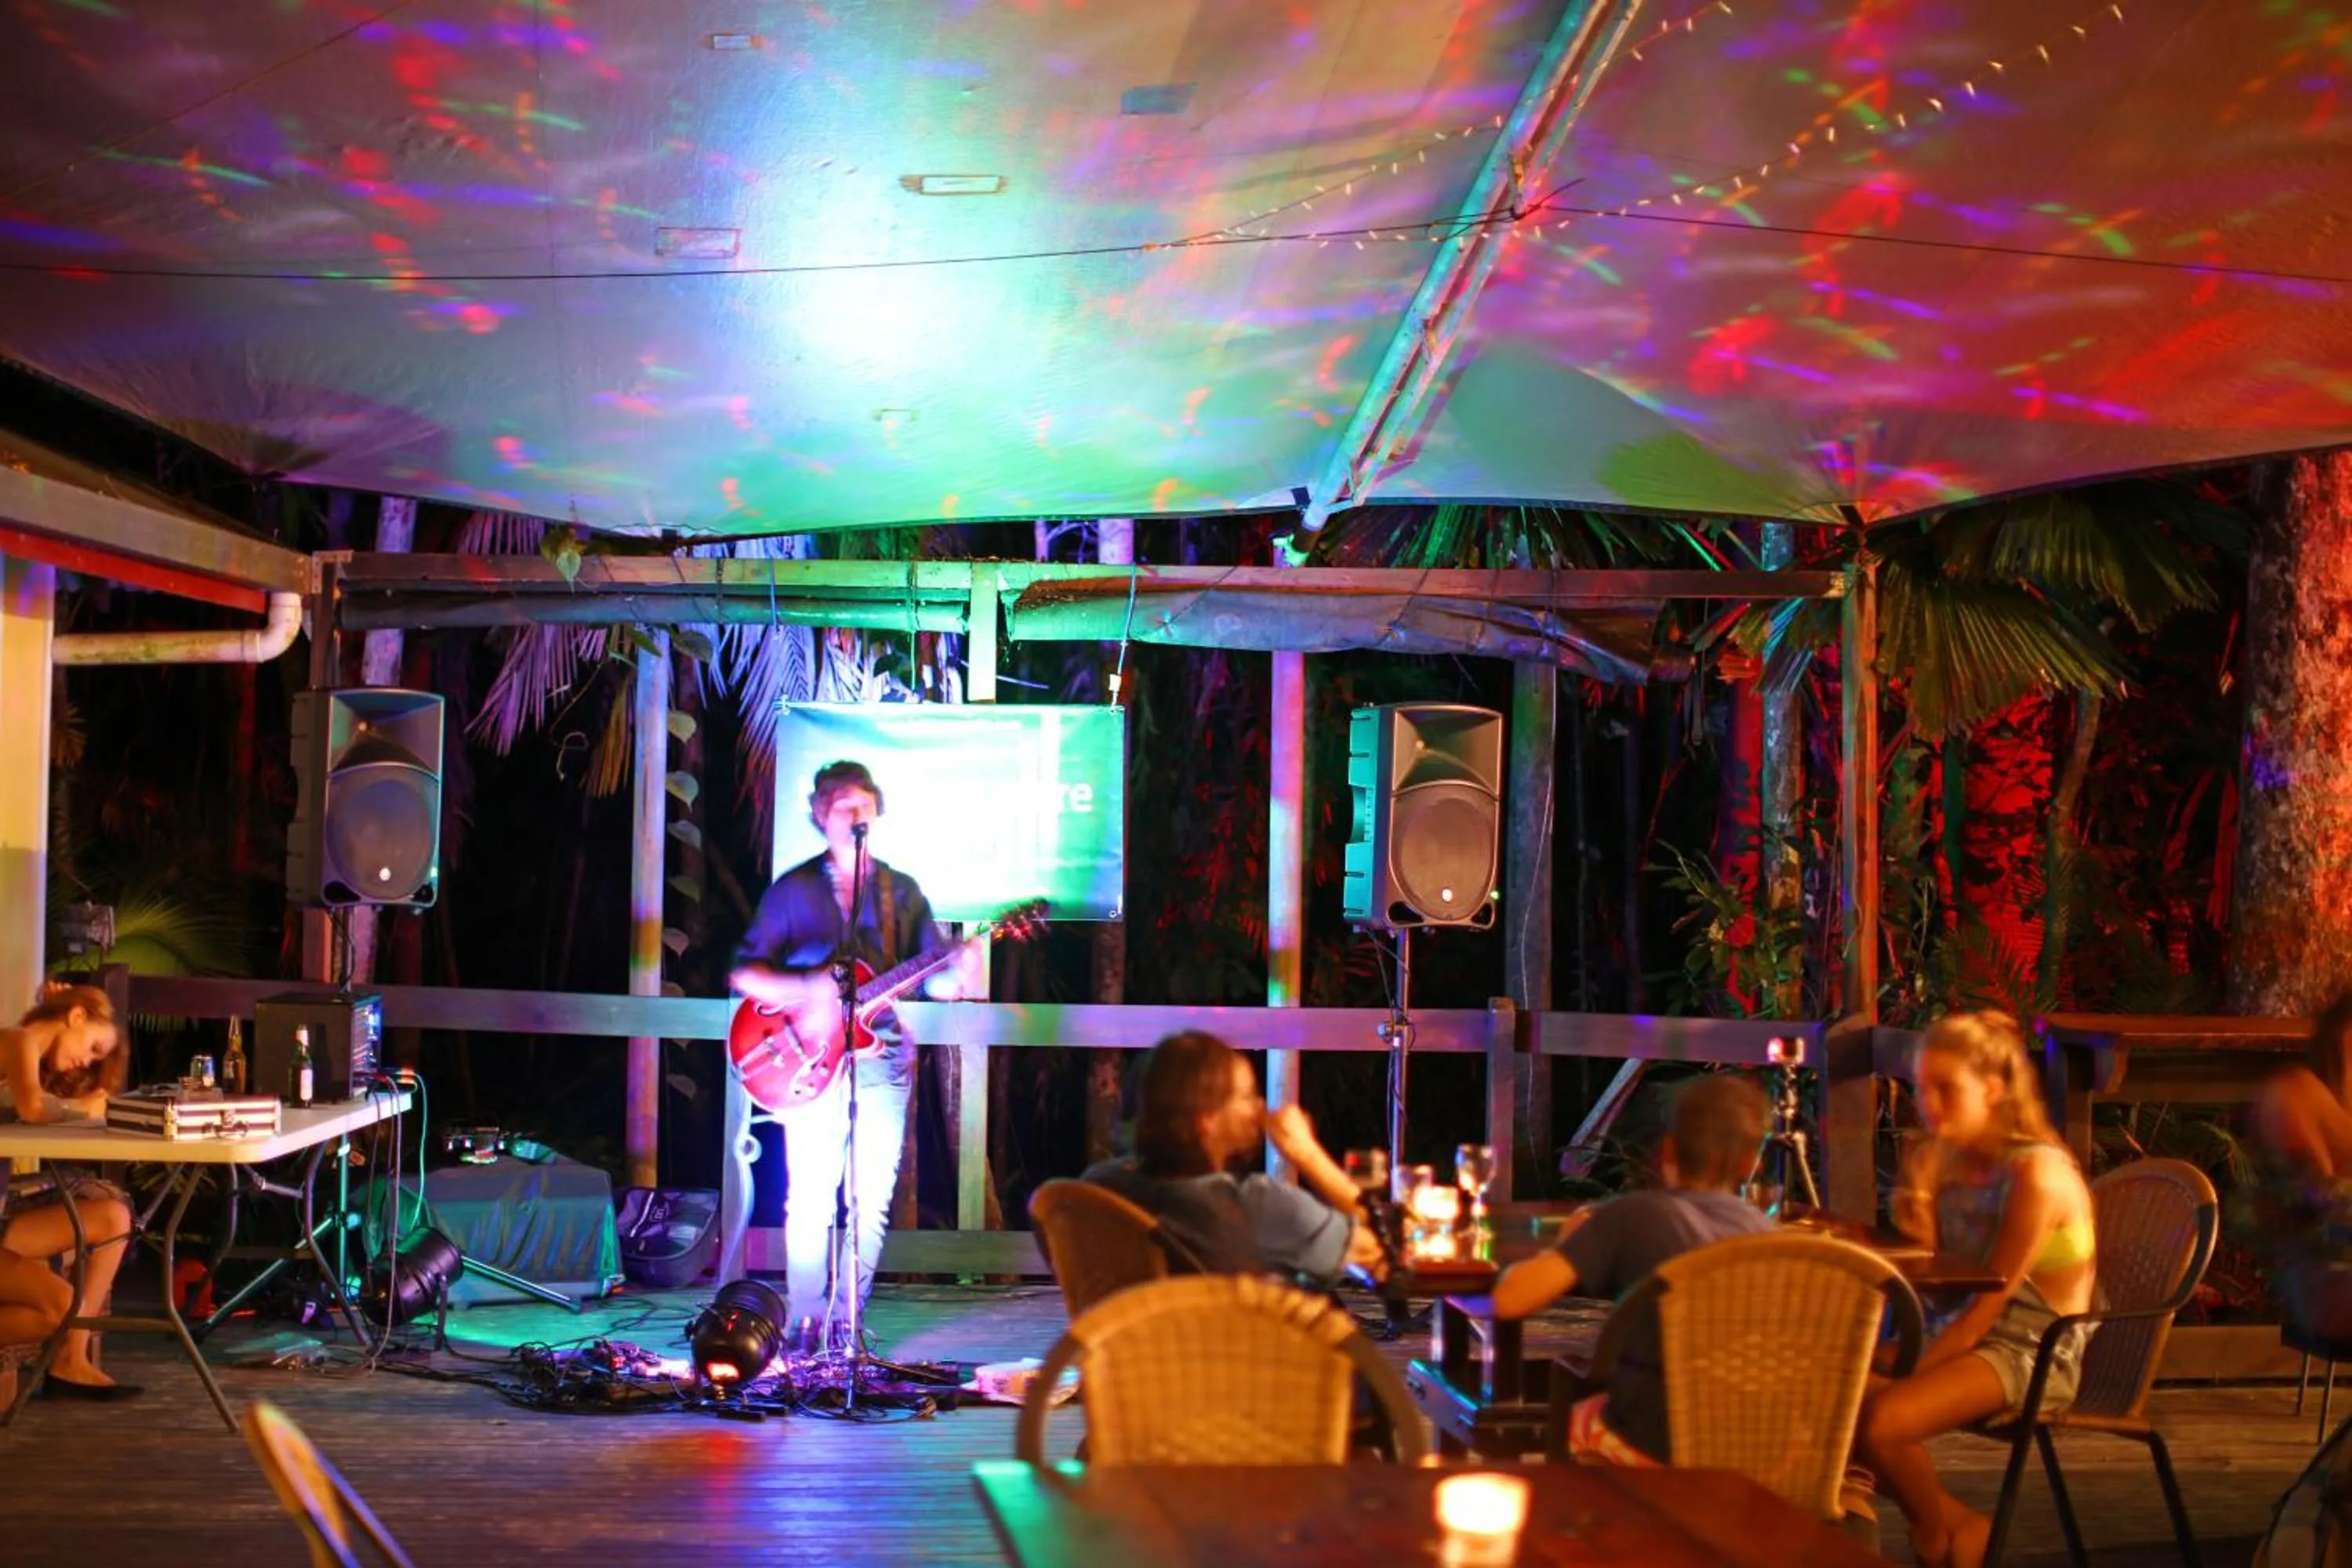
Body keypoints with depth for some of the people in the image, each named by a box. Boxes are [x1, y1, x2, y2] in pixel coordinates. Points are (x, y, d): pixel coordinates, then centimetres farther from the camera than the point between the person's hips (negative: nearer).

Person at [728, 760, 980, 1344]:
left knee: (872, 1204, 3)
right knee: (810, 1202, -5)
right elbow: (744, 973, 1)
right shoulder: (793, 890, 4)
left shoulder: (902, 892, 13)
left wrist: (958, 976, -14)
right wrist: (806, 991, -17)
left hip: (883, 1060, 3)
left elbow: (932, 977, 10)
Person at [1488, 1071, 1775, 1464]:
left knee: (1567, 1419, 30)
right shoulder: (1762, 1229, 0)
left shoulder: (1633, 1215, -12)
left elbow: (1509, 1299, -17)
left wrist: (1568, 1244, 3)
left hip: (1654, 1443, -4)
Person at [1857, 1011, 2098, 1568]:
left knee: (1879, 1418, -28)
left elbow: (1990, 1299, -20)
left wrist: (1906, 1374, -20)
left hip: (2036, 1351, -8)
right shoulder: (1946, 1161, 4)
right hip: (1968, 1337, 8)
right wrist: (1916, 1202, -14)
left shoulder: (2036, 1173, -19)